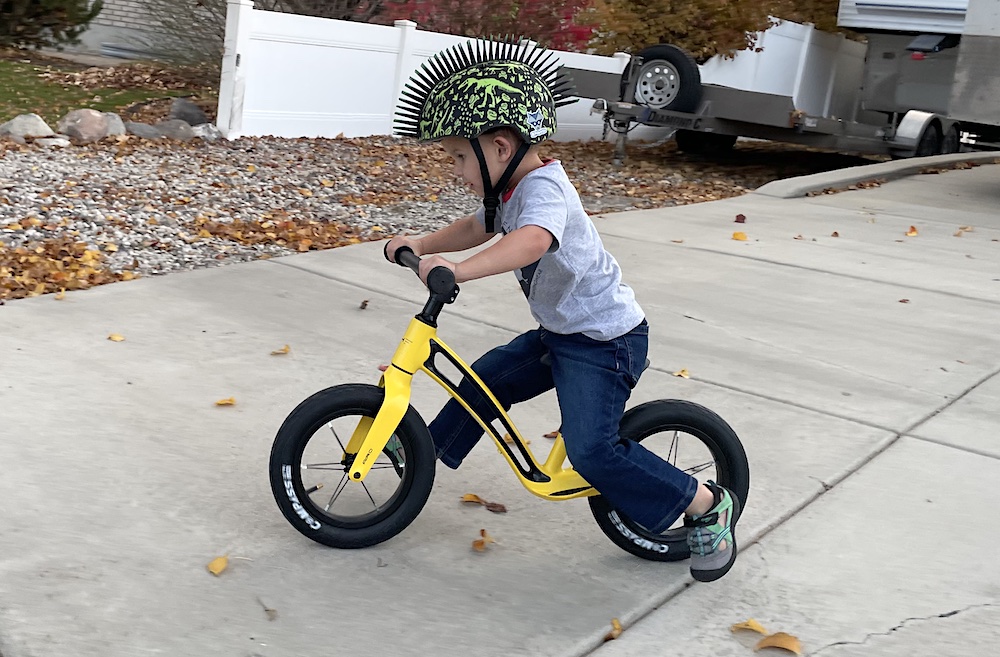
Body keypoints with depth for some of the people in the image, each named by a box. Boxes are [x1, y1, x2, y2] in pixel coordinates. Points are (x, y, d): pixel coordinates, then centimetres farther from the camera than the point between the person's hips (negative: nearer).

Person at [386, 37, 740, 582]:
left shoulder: (542, 188, -25)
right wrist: (423, 245, 8)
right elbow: (478, 228, 22)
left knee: (591, 449, -17)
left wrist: (457, 270, -59)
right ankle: (429, 448, 38)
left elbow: (531, 241, -47)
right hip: (560, 331, 10)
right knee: (487, 376, 15)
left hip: (605, 339, -10)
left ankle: (708, 506, -3)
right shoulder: (511, 190, 5)